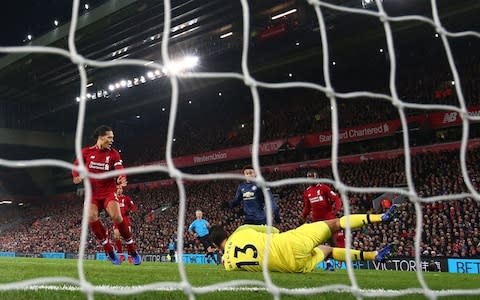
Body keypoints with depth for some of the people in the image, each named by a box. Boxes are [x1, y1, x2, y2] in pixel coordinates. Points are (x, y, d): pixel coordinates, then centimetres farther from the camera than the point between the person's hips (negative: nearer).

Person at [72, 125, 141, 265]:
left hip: (109, 190, -1)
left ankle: (133, 250, -4)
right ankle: (110, 251, -7)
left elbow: (119, 169, -13)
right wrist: (77, 175, -11)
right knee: (92, 216, -22)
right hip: (92, 191, 1)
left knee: (116, 216, -21)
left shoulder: (113, 153, 0)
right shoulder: (86, 152, 1)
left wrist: (122, 178, -36)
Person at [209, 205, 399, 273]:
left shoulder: (228, 263, 1)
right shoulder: (241, 231, -3)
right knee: (334, 223, 14)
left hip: (292, 266, 3)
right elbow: (274, 231, 8)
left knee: (328, 250, 28)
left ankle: (373, 255, 29)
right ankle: (378, 217, 15)